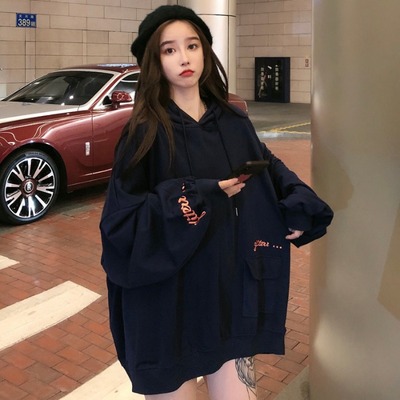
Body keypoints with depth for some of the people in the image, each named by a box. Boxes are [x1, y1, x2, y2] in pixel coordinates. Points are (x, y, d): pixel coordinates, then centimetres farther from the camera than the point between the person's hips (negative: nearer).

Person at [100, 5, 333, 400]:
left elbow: (272, 174, 15)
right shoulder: (145, 132, -9)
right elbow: (119, 218, -13)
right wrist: (194, 198, -23)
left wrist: (300, 210, -4)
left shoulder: (234, 123, 3)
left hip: (231, 291, 4)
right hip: (168, 300, -3)